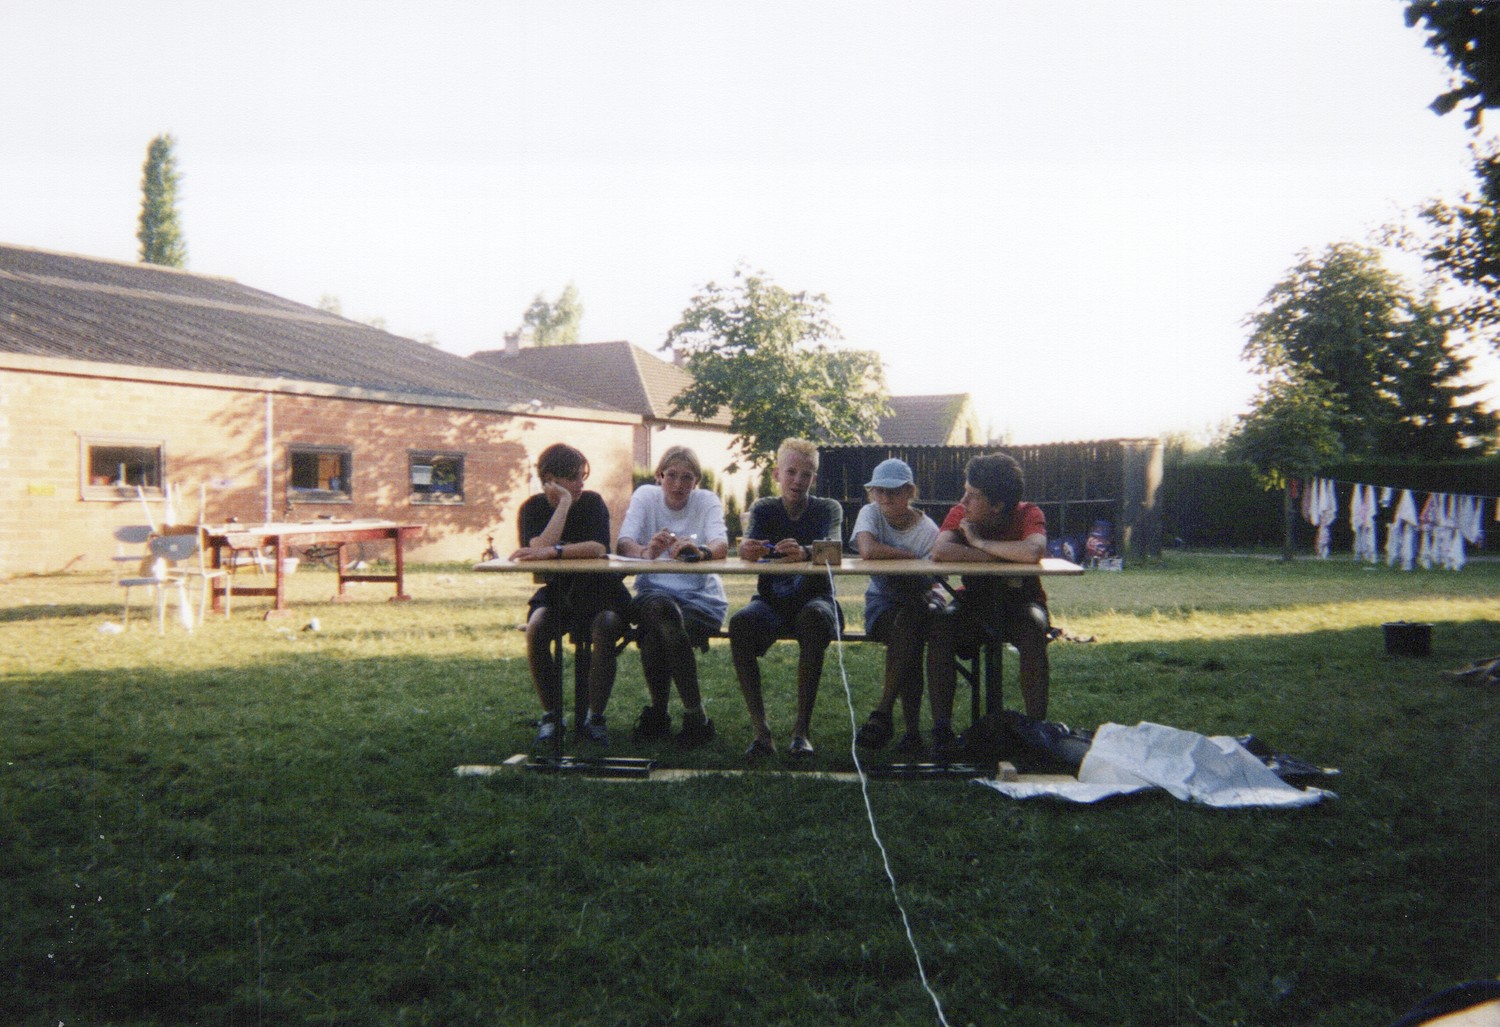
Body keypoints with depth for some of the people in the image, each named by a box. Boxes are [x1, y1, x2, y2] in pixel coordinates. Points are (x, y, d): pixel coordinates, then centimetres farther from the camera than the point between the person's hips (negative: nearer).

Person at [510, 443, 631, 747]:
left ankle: (595, 717, -18)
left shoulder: (592, 502, -6)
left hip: (598, 591, -1)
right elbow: (540, 548, -22)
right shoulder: (534, 508, -2)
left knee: (606, 626, -32)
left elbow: (598, 548, -23)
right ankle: (551, 716, -14)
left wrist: (552, 552, -33)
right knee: (536, 629, -29)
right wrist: (565, 502, -20)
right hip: (556, 591, 1)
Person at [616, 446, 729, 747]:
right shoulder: (645, 496, 3)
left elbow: (721, 545, -20)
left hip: (701, 598, -1)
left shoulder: (706, 501, 0)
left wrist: (700, 551, -45)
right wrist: (646, 551, -38)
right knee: (660, 608, -34)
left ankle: (658, 713, -10)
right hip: (653, 594, 1)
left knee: (655, 634, -31)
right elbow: (623, 543, -13)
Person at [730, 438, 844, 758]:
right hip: (771, 601, 2)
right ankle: (760, 728, -30)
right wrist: (747, 549, -39)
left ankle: (802, 728, -31)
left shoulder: (828, 508, 3)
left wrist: (804, 552, -43)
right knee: (740, 623, -31)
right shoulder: (763, 508, 8)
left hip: (814, 597, -1)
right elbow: (749, 546, -12)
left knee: (815, 617, -37)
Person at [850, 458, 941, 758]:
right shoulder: (870, 513, -5)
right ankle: (912, 727, -31)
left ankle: (883, 713, -31)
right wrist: (910, 556, -21)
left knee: (909, 621, -36)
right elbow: (868, 551, -28)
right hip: (882, 601, 0)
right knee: (906, 635, -33)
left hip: (917, 601, 0)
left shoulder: (928, 529, -7)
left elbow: (927, 583, -13)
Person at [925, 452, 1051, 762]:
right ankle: (941, 728, -25)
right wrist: (1003, 555, -28)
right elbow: (940, 551, -30)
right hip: (974, 600, 2)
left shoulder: (1028, 514, -16)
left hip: (1020, 600, -1)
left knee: (1033, 628, -35)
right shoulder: (960, 514, -10)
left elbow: (1034, 552, -38)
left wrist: (980, 542, -27)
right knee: (939, 624, -29)